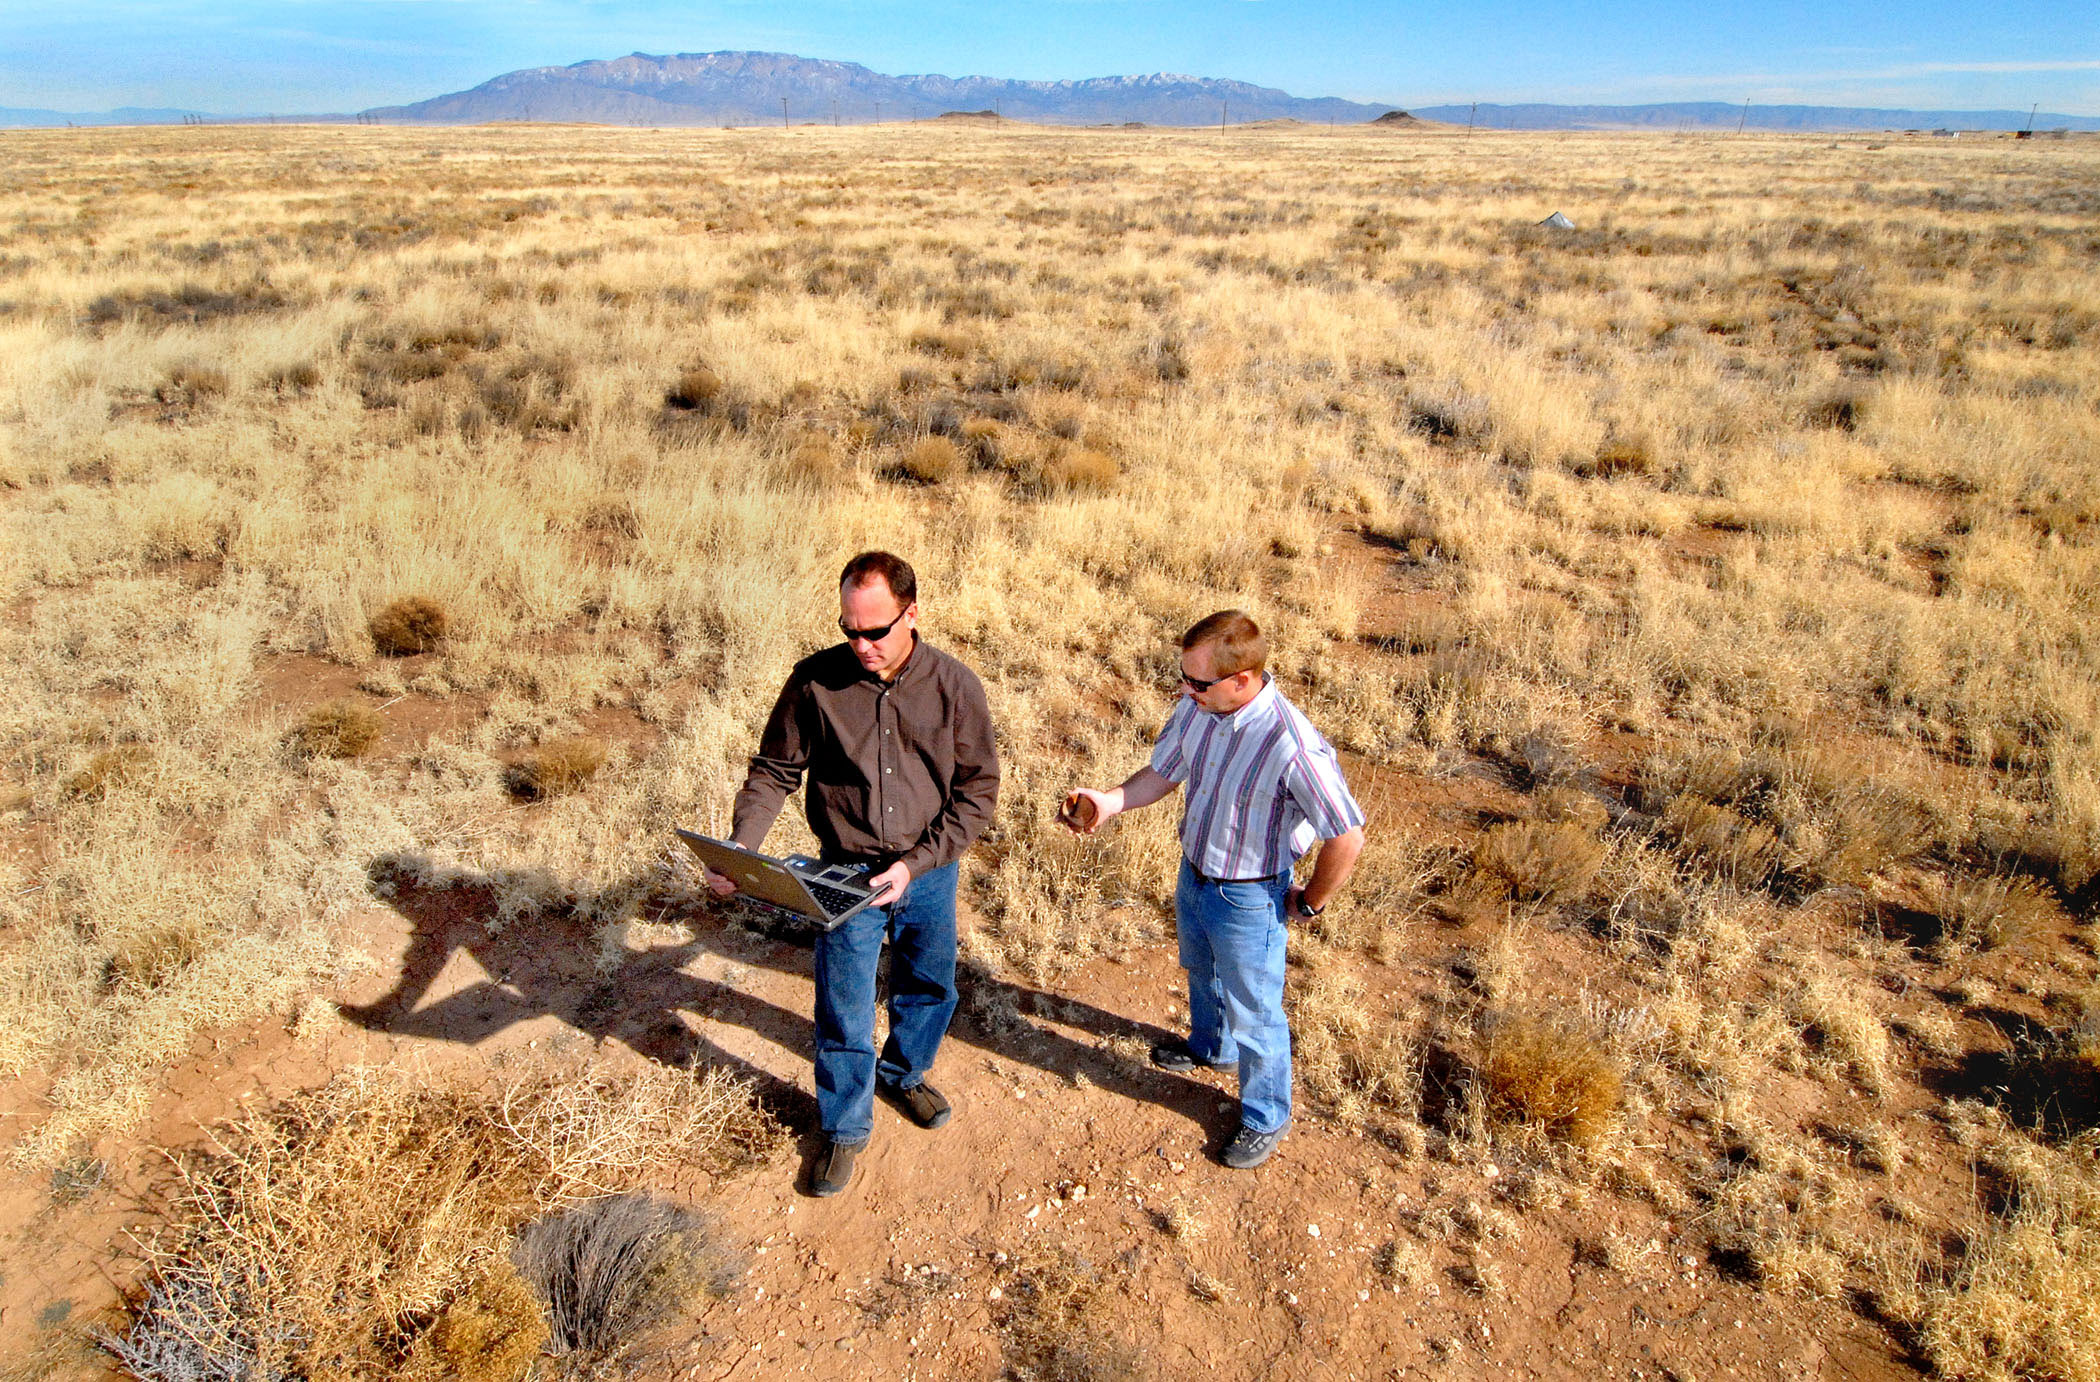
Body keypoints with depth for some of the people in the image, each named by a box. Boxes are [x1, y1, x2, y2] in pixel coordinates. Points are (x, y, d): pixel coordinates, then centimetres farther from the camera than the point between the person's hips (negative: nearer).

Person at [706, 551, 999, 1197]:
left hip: (930, 871, 2)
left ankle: (904, 1072, 52)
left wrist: (917, 863, -16)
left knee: (928, 988, 21)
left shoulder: (955, 685, -13)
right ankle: (845, 1128, 33)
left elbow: (978, 789, -7)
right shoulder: (815, 680, -13)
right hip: (847, 874, -1)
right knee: (843, 1010, 8)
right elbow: (773, 771, -4)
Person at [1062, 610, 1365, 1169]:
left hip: (1248, 899, -7)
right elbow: (1163, 772, 2)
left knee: (1253, 1013, 15)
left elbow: (1347, 836, -26)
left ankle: (1266, 1119, 41)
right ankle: (1210, 1046, 63)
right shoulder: (1196, 707, -15)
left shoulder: (1292, 749, -36)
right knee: (1201, 973, 33)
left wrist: (1309, 902, -12)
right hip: (1193, 874, 7)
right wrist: (1109, 802, -15)